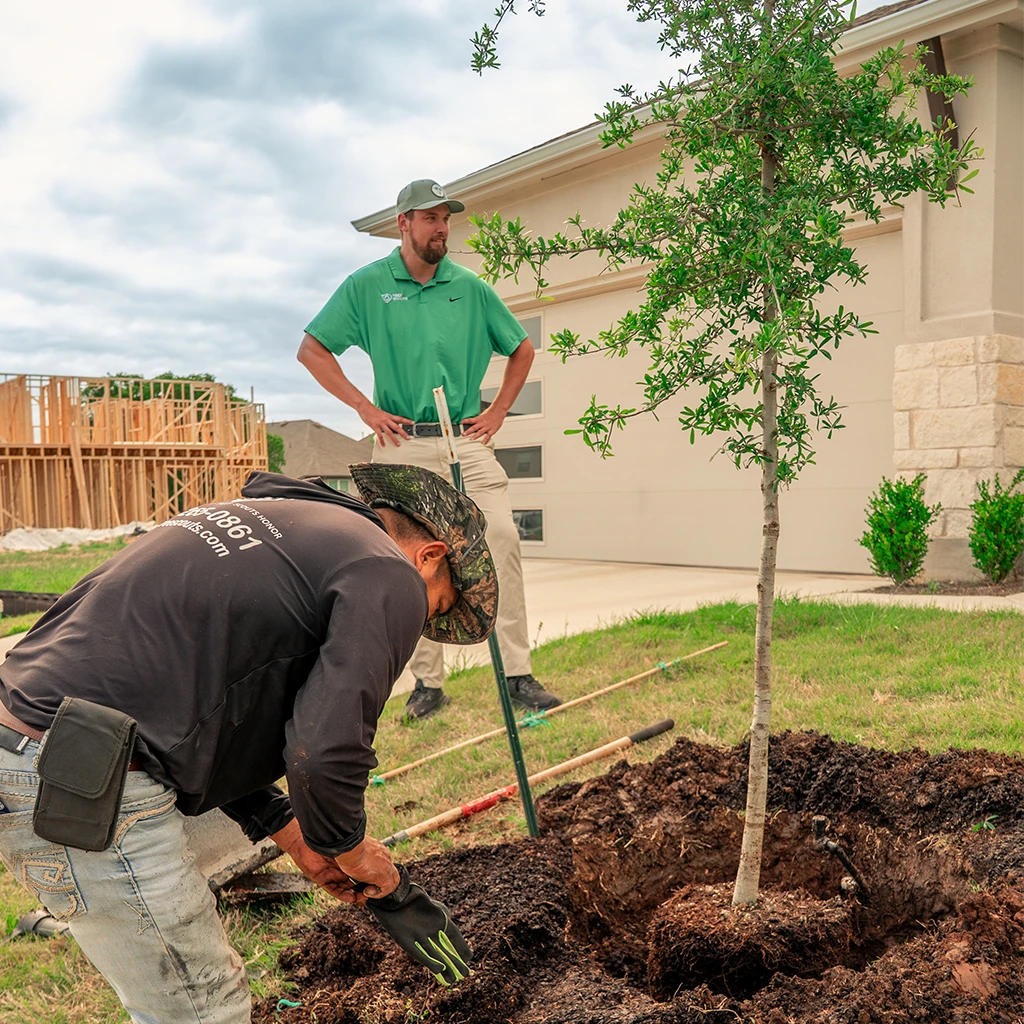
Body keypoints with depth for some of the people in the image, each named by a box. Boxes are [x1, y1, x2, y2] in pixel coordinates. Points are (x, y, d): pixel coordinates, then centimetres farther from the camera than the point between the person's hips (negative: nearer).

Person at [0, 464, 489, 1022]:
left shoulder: (269, 518, 21)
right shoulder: (390, 577, -6)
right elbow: (324, 752, -19)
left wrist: (290, 832, 23)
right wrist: (348, 849, 3)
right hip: (79, 792, -10)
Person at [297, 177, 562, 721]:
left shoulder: (471, 287, 9)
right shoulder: (367, 285, 3)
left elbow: (522, 349, 20)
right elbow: (311, 350, 5)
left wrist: (498, 410, 9)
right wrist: (364, 407, -2)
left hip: (468, 439, 2)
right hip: (404, 443, -1)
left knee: (502, 539, -11)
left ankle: (518, 674, -5)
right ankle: (428, 682, 12)